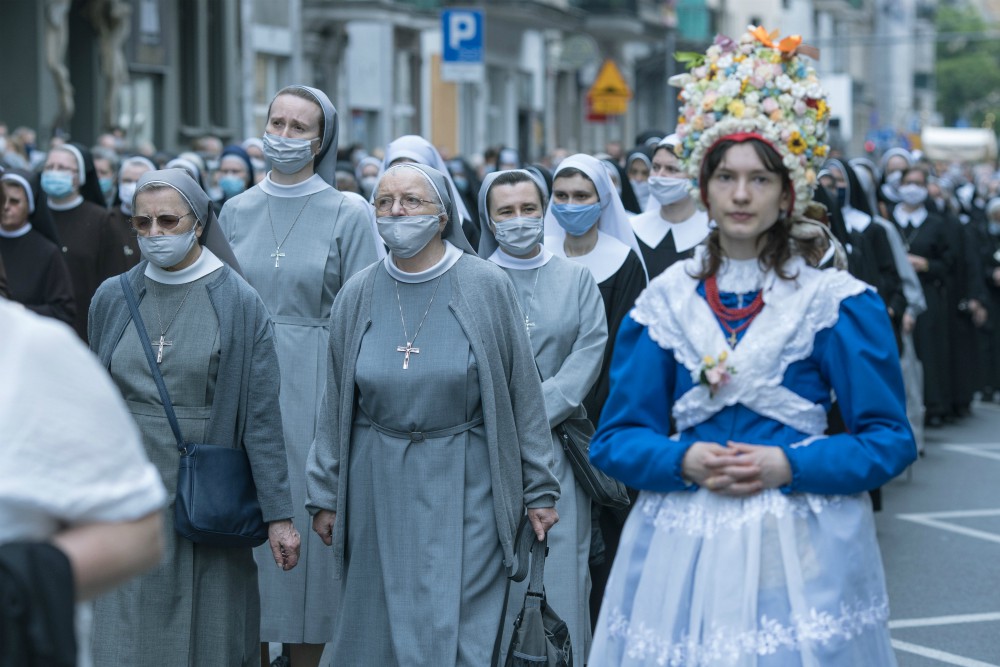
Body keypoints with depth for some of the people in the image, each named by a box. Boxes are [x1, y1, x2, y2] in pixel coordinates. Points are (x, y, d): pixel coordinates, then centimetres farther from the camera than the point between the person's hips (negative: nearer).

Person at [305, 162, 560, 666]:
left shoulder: (486, 286, -3)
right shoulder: (357, 297, 5)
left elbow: (524, 393, -1)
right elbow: (335, 404, 9)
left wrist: (539, 489, -2)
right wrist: (324, 493, 8)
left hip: (464, 482, -3)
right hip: (379, 485, 3)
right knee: (380, 625, 6)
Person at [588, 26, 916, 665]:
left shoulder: (838, 300, -1)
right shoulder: (666, 299, 6)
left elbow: (889, 439, -2)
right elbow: (617, 438, 6)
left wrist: (787, 466, -15)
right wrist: (685, 461, -13)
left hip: (800, 541, -2)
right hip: (683, 539, 2)